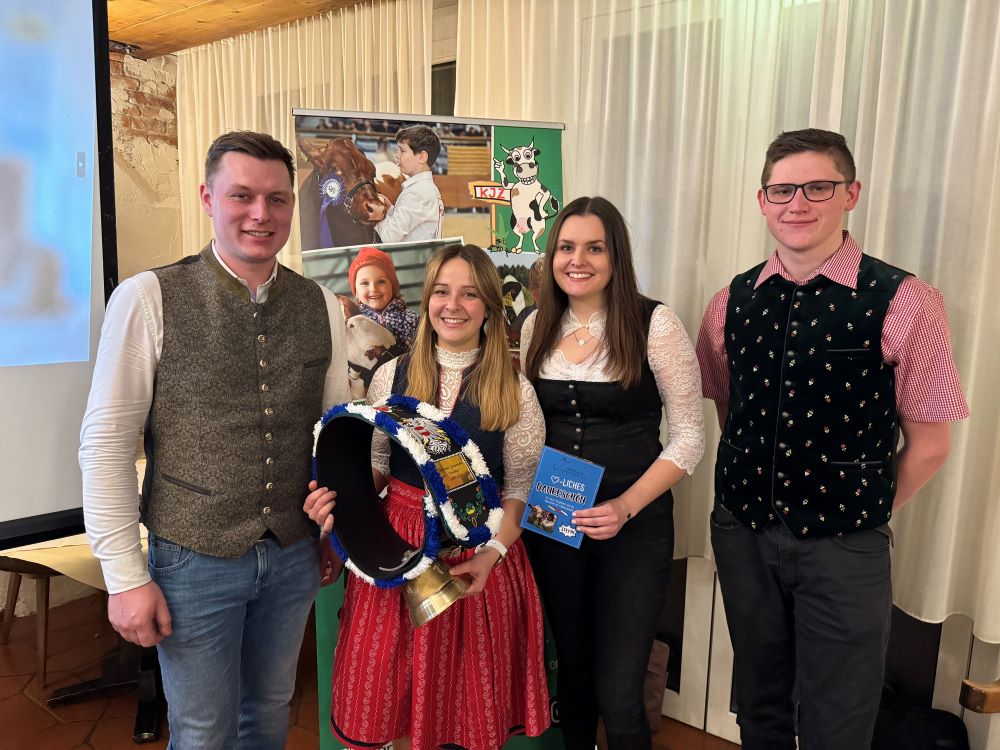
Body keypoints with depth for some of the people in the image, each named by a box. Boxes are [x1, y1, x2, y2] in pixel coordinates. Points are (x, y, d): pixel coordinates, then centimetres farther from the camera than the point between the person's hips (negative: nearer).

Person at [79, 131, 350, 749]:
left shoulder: (321, 306, -1)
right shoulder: (148, 298, -12)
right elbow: (107, 441, -11)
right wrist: (125, 576, -10)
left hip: (295, 556, 4)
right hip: (195, 559, -3)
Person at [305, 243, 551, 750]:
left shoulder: (515, 392, -5)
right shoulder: (392, 376, 1)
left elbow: (520, 491, -2)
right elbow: (376, 465, 8)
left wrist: (491, 554, -16)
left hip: (480, 552, -1)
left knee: (474, 700, 12)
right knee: (398, 692, 13)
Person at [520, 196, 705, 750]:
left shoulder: (653, 324, -12)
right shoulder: (537, 327, 3)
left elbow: (689, 435, -10)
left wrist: (626, 507, -20)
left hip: (633, 525, -4)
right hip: (552, 521, 4)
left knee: (617, 694, 0)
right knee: (572, 668, 20)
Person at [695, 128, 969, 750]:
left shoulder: (904, 303, -13)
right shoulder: (732, 302, 0)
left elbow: (928, 445, -6)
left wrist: (862, 514, 2)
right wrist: (761, 493, 7)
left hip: (844, 552, -3)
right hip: (742, 534, 4)